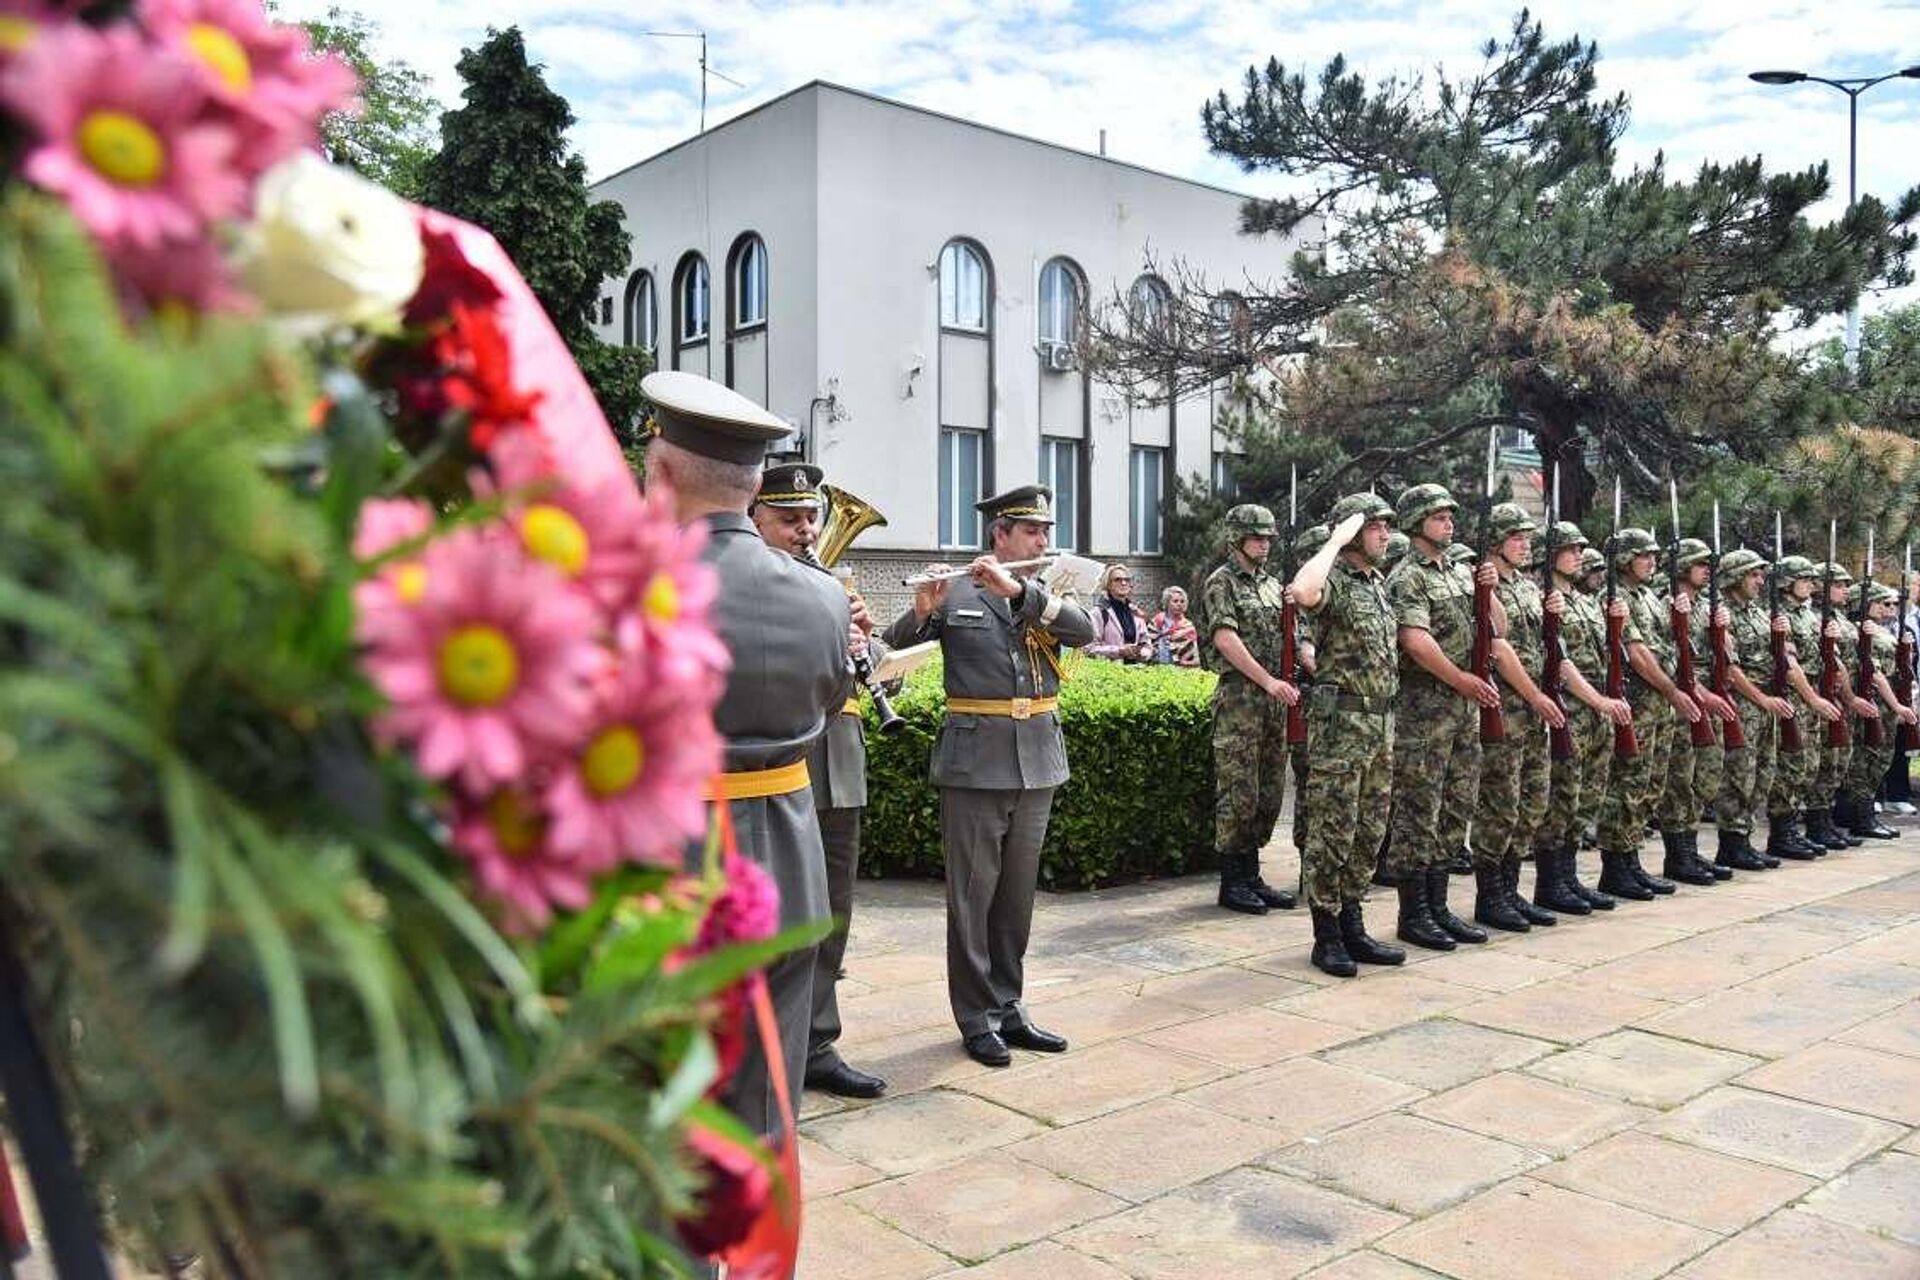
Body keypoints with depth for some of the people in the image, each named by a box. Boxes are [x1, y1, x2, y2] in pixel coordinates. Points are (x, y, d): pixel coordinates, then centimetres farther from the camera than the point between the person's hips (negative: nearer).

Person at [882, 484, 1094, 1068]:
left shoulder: (1047, 594, 9)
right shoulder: (956, 594, 0)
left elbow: (1086, 630, -11)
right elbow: (895, 644, -6)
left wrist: (1018, 590, -24)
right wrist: (922, 608, -27)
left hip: (1037, 762, 4)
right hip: (974, 762, -4)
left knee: (1017, 893, 12)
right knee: (971, 894, 2)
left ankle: (1008, 1008, 24)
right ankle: (976, 1019, 13)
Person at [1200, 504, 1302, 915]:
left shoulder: (1273, 584, 19)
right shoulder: (1221, 582, -3)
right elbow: (1226, 639, -14)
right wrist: (1268, 680, -18)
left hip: (1276, 699, 8)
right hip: (1239, 696, -7)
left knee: (1270, 793, 9)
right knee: (1238, 793, -5)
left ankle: (1251, 876, 18)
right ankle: (1232, 882, 3)